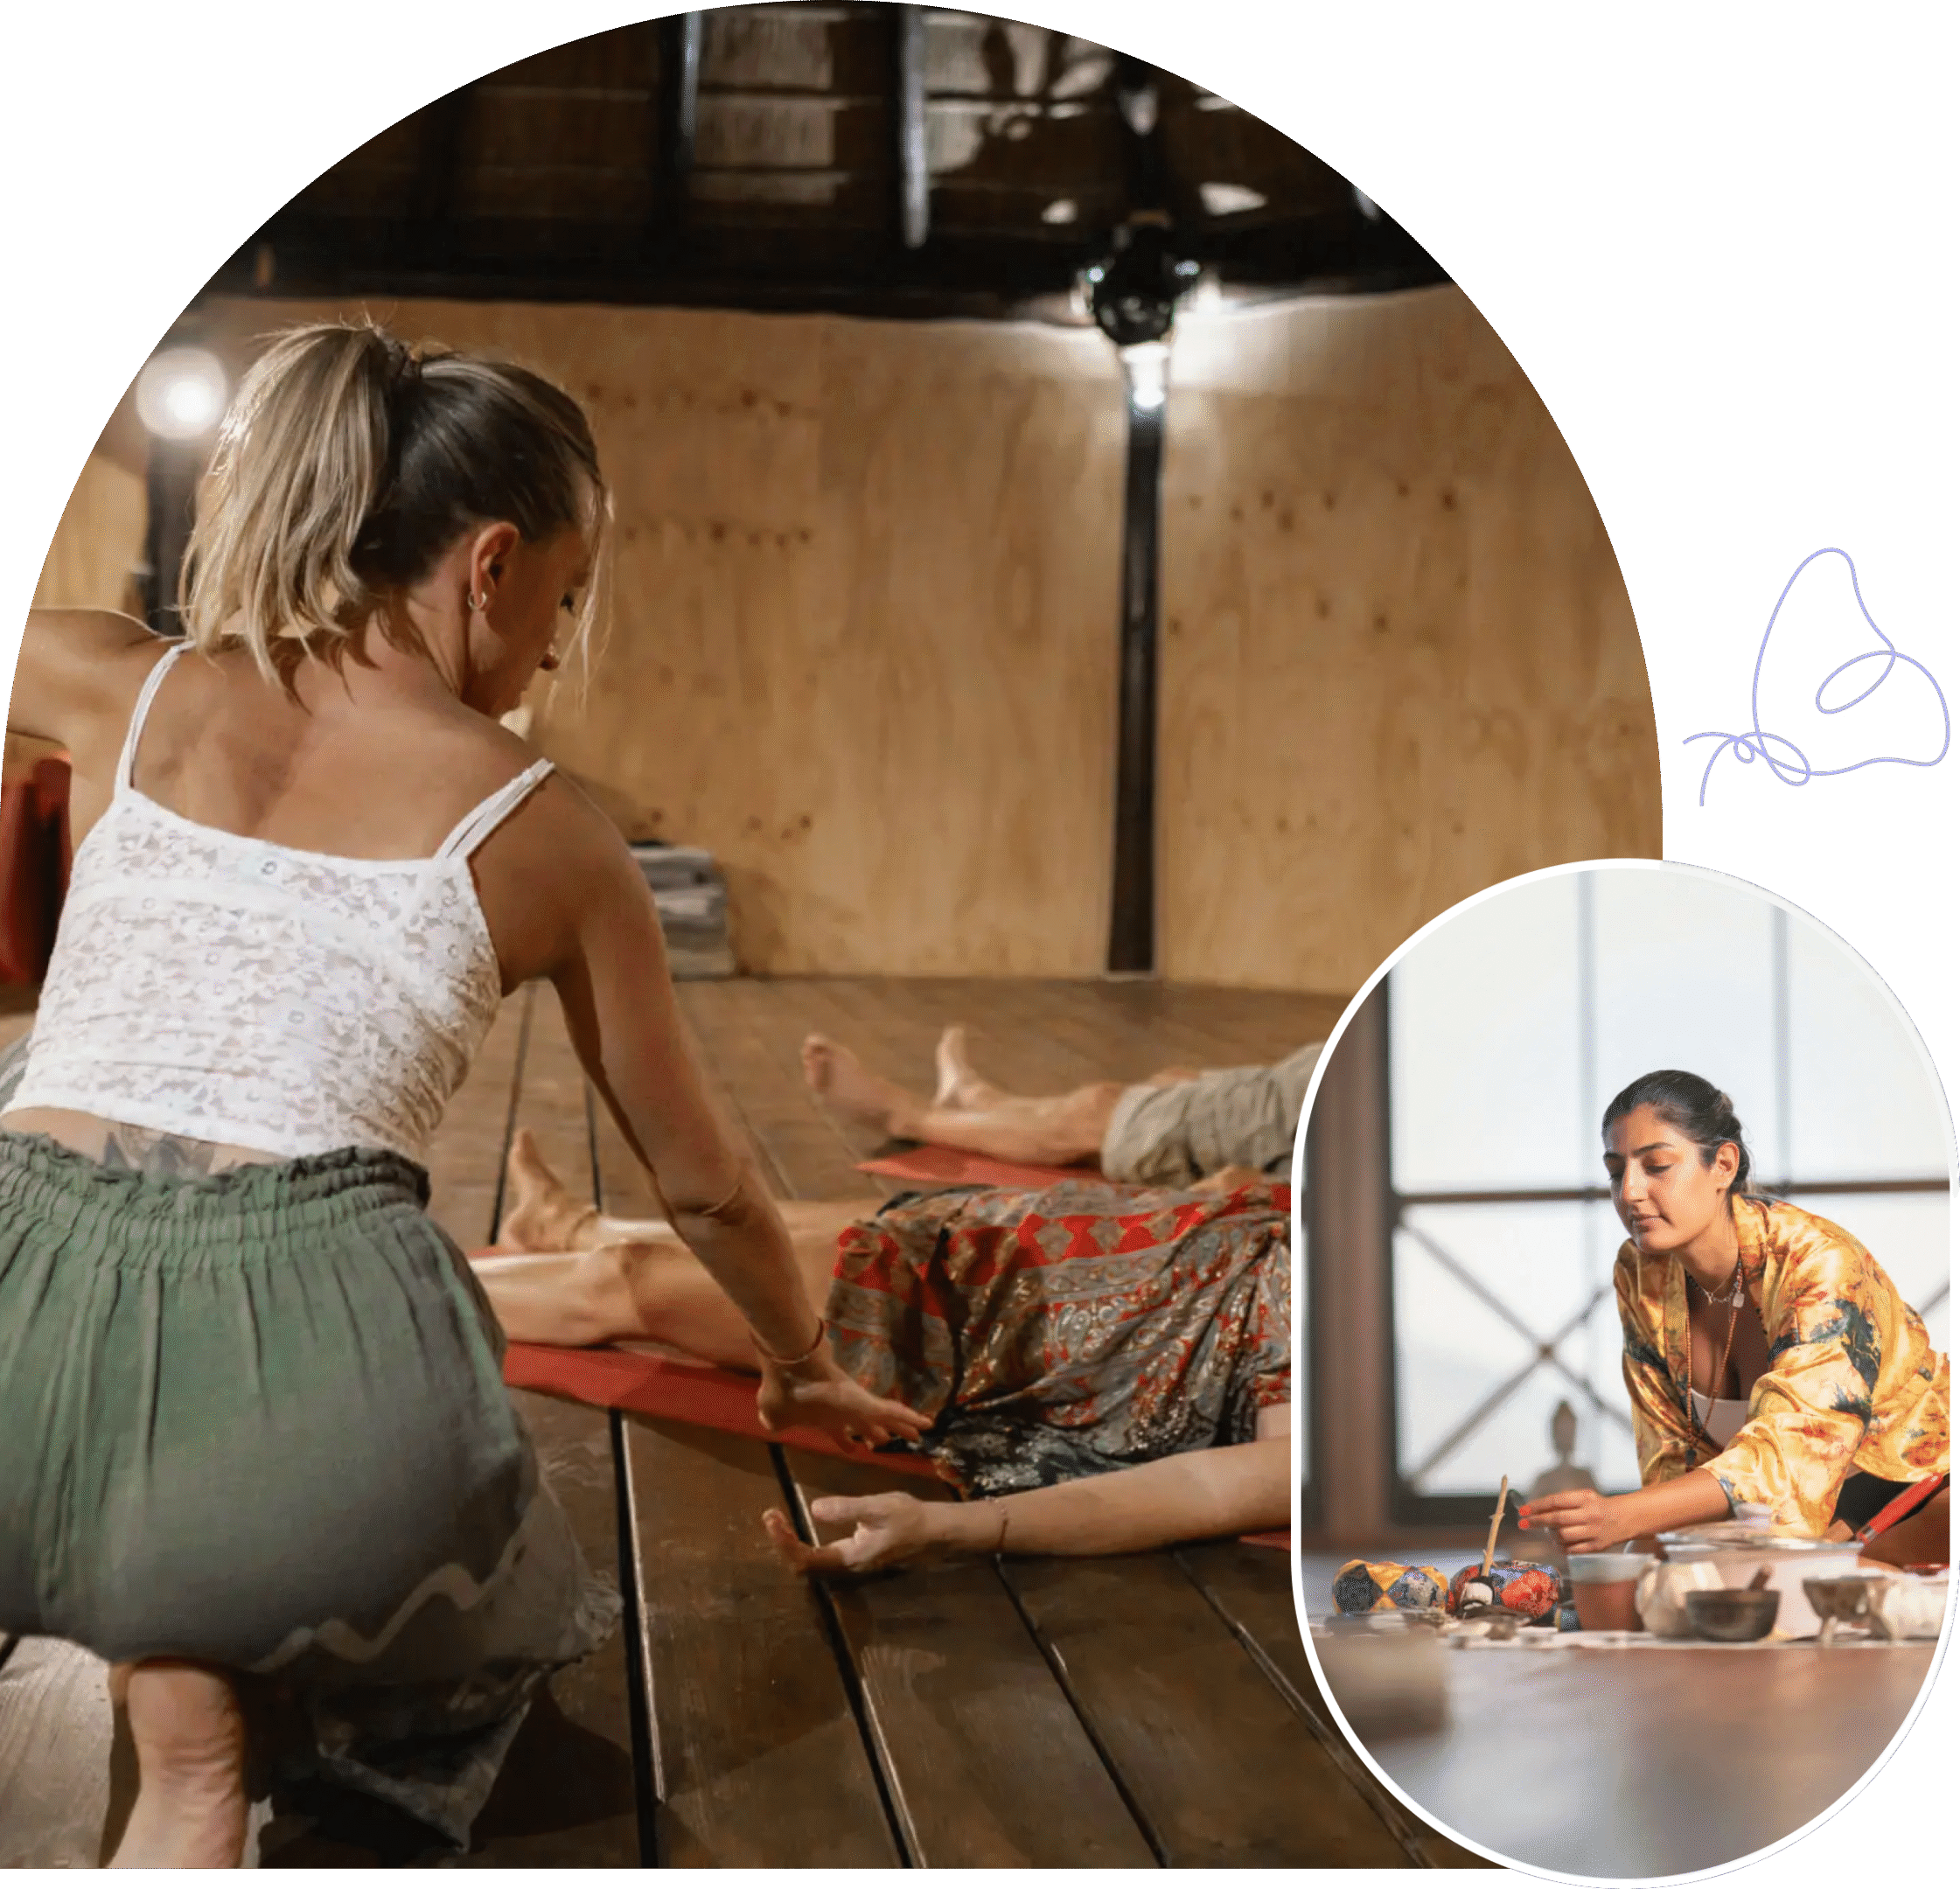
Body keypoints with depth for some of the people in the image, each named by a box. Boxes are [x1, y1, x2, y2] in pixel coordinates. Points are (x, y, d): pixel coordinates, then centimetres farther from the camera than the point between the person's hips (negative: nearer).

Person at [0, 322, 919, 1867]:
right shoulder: (545, 834, 11)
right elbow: (702, 1186, 23)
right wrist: (806, 1370, 41)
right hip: (316, 1369, -2)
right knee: (470, 1623, 34)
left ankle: (180, 1681, 9)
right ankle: (231, 1663, -1)